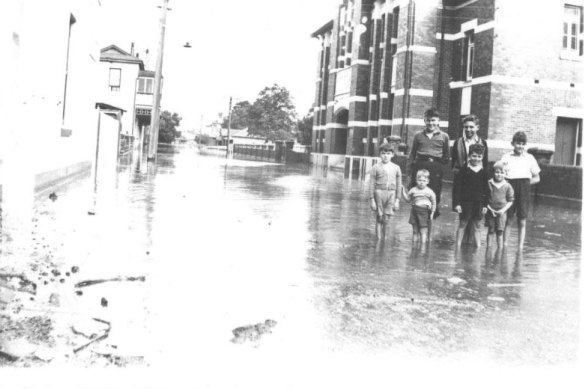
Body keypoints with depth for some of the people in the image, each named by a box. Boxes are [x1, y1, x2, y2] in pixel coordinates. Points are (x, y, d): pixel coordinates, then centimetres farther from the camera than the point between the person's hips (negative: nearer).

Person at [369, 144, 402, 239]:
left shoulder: (396, 168, 7)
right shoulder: (376, 168, 1)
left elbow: (398, 185, 10)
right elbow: (372, 184, 2)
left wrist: (397, 200, 7)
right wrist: (372, 200, -2)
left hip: (391, 193, 1)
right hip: (379, 192, -1)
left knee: (387, 218, -3)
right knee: (380, 218, 1)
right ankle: (378, 238, 8)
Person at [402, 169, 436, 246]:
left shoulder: (429, 192, -3)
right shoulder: (413, 190, 4)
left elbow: (434, 203, 3)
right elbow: (408, 199, 12)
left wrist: (432, 213, -1)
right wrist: (404, 191, 2)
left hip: (424, 212, -3)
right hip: (414, 211, 3)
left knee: (423, 231, -2)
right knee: (415, 230, 10)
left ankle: (423, 247, 5)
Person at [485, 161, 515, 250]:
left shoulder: (507, 186, -2)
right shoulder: (489, 184, -3)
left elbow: (510, 201, 2)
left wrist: (503, 210, -11)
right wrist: (490, 208, -9)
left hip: (501, 212, 0)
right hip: (491, 211, 0)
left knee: (500, 232, 3)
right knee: (491, 231, 4)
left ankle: (500, 249, 12)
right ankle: (488, 248, 12)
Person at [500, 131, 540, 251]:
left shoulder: (529, 158, 7)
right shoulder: (506, 157, 4)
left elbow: (537, 178, 12)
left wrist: (527, 183, -4)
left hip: (524, 191, 1)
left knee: (522, 222, 2)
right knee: (507, 221, 2)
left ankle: (520, 249, 8)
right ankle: (504, 246, 12)